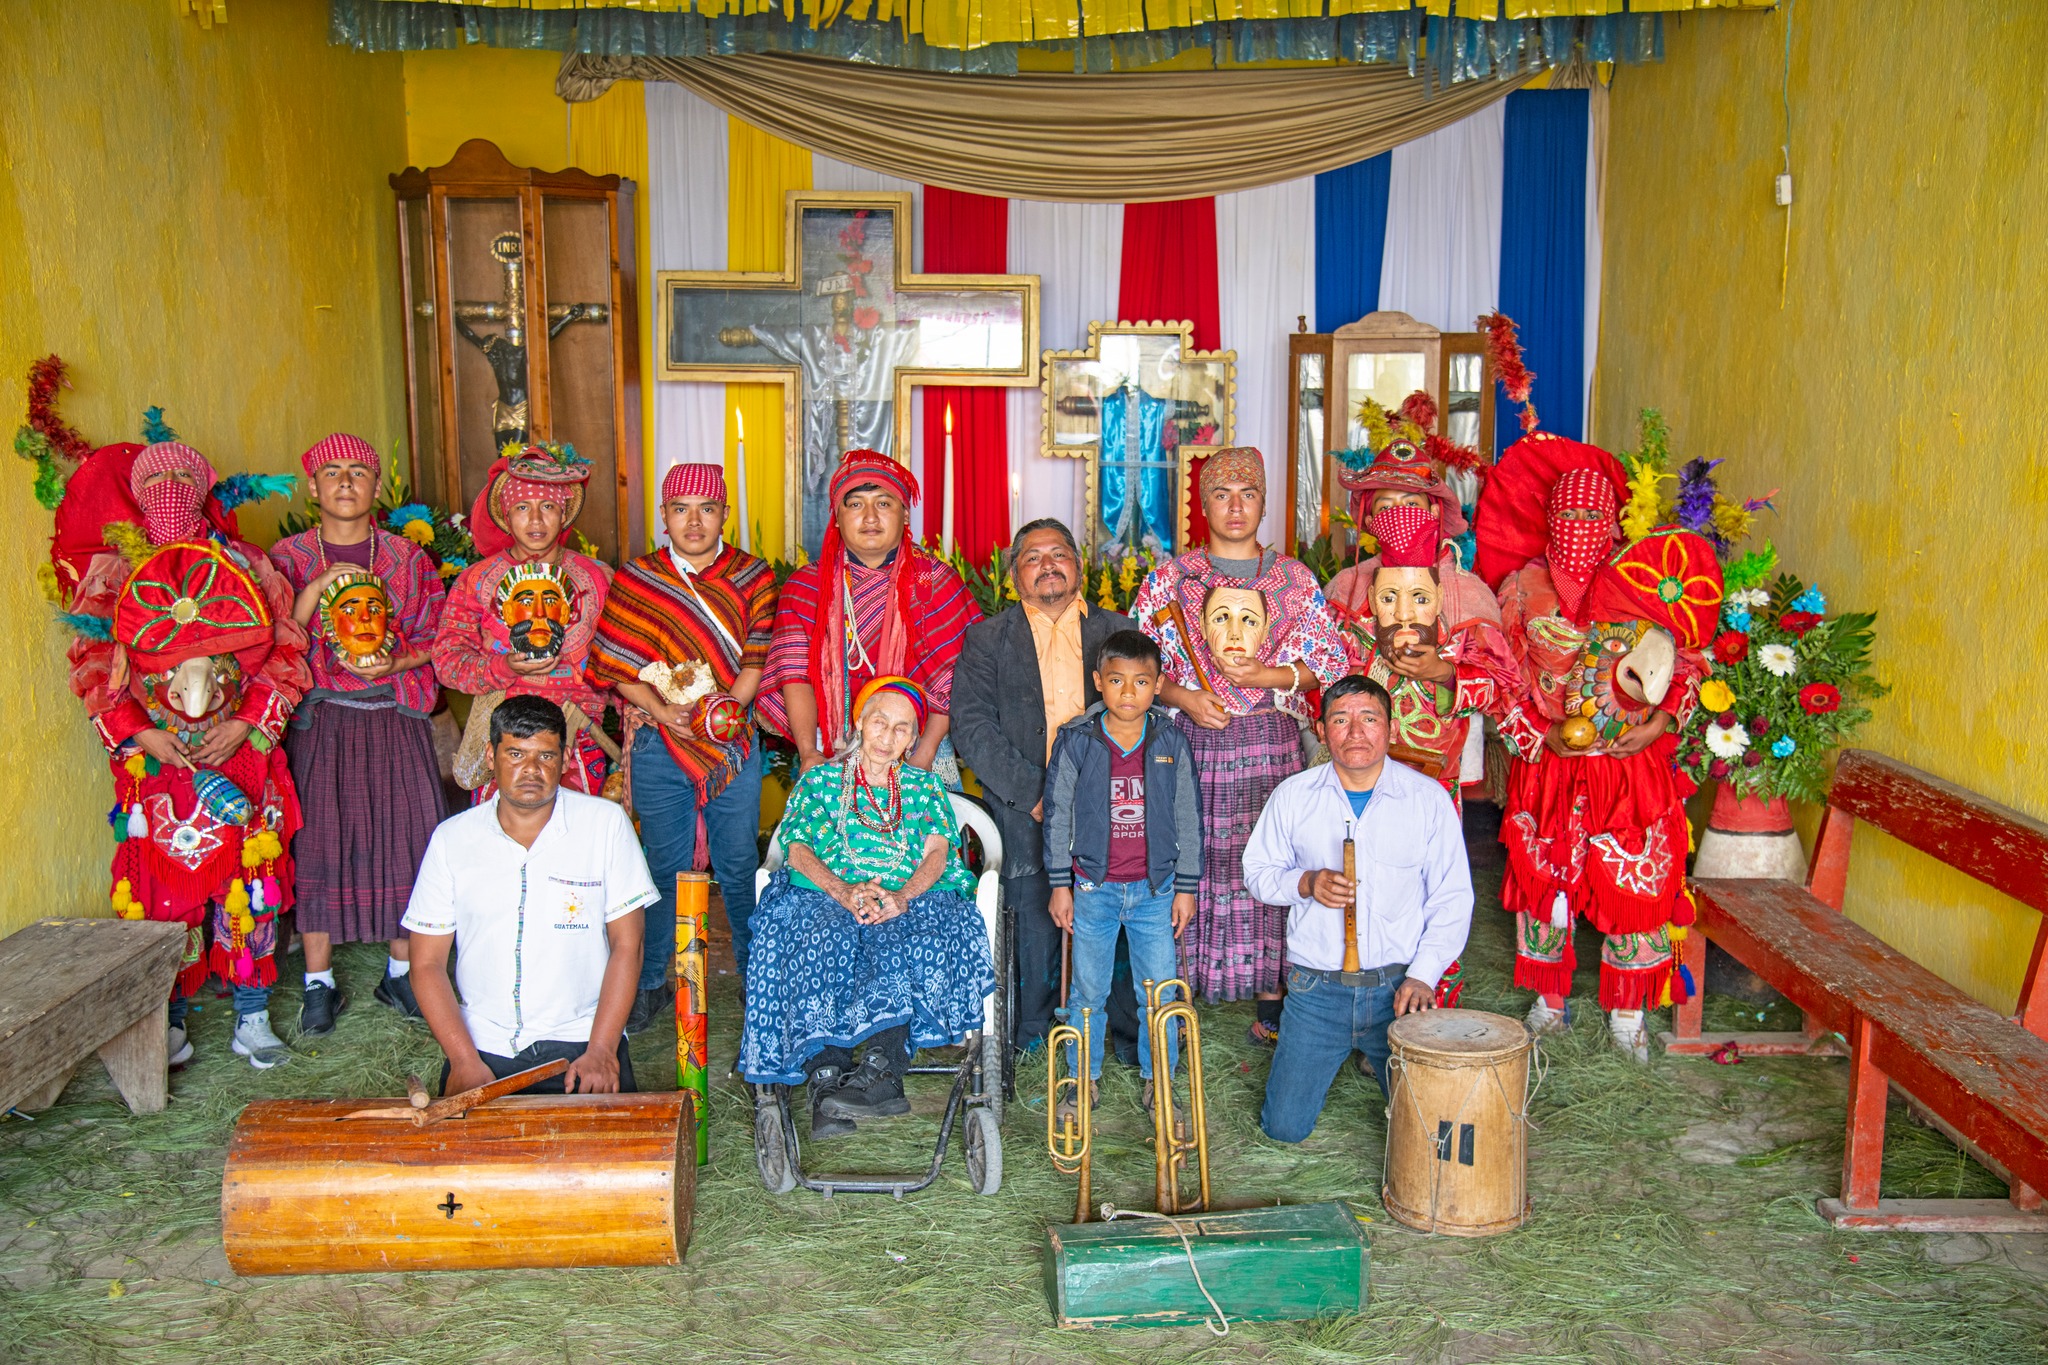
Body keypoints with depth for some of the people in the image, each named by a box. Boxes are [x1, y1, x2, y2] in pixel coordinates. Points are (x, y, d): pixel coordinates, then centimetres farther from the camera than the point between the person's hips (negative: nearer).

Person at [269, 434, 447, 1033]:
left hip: (395, 717, 1)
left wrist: (397, 661, -10)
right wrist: (316, 588, -13)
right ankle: (319, 983, 9)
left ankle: (401, 971, 11)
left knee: (407, 834, -4)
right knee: (319, 839, -4)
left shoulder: (406, 557, 10)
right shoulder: (288, 557, 7)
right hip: (318, 718, -1)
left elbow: (435, 637, 10)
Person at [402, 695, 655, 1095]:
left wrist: (600, 1051, -10)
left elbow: (626, 947, 1)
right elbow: (426, 964, 6)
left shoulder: (606, 824, 1)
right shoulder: (452, 838, 6)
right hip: (483, 1045, 1)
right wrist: (464, 1060, -8)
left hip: (580, 1040, 0)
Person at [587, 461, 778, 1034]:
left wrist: (727, 707, -14)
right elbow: (615, 665, -1)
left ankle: (755, 971, 24)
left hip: (734, 739, 0)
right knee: (666, 867, 6)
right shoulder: (635, 580, 3)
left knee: (738, 863, 7)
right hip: (659, 742, 0)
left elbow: (758, 659, -1)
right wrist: (662, 710, -12)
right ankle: (650, 982, 20)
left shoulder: (753, 577, 4)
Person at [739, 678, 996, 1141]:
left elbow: (937, 853, 6)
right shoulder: (821, 779, 20)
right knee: (824, 938, -35)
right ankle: (826, 1076, -45)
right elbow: (799, 848, 6)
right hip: (825, 897, 0)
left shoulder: (925, 786, 22)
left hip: (912, 901, 0)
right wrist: (843, 892, -15)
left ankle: (882, 1069, -48)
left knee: (896, 941, -36)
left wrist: (902, 896, -16)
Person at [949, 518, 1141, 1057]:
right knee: (1034, 917, -1)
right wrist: (1031, 794, -11)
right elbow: (972, 728, -1)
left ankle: (1130, 1034, 11)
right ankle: (1032, 1037, 16)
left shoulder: (1116, 629, 14)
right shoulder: (987, 639, 9)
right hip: (1025, 808, -1)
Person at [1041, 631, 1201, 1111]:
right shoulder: (1075, 741, -5)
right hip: (1094, 887, -1)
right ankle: (1084, 1079, 27)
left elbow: (1189, 817, 4)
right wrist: (1060, 884, 0)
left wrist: (1186, 887, 3)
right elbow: (1057, 815, 0)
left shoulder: (1171, 741, -2)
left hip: (1155, 889, 1)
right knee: (1088, 991, 10)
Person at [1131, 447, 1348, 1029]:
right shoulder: (1170, 577, 7)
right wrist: (1182, 696, -11)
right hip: (1193, 740, -1)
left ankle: (1271, 994, 13)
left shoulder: (1296, 578, 9)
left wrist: (1267, 676, -10)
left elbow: (1329, 662, 6)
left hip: (1274, 742, 1)